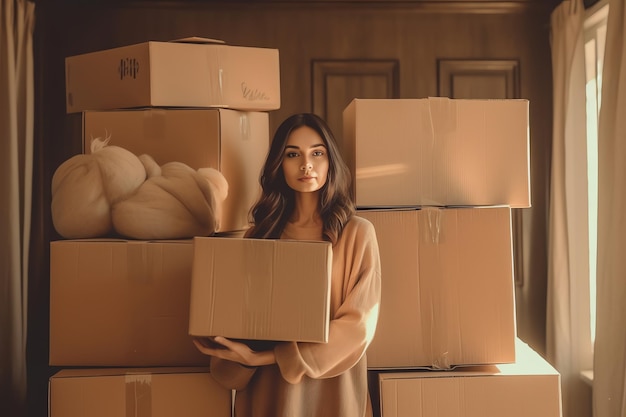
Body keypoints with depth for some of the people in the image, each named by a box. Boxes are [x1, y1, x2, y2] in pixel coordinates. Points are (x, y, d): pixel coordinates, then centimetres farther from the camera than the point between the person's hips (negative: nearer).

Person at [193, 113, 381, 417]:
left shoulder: (357, 232, -6)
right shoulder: (259, 234, 3)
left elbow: (358, 322, -11)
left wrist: (272, 356, -20)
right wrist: (243, 357, -18)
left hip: (331, 392, -2)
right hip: (267, 390, 2)